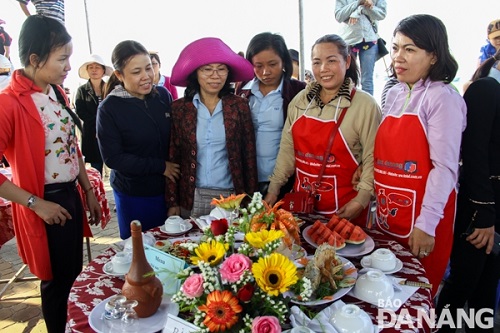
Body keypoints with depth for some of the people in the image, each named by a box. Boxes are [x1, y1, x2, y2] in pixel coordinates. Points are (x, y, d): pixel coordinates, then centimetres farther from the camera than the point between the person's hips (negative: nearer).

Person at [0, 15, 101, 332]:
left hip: (71, 195, 7)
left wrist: (89, 192, 13)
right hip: (44, 205, -7)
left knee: (76, 272, 21)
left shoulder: (57, 92, 5)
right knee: (57, 280, 12)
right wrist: (36, 204, -18)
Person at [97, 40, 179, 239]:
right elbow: (113, 157, -13)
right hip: (133, 195, -3)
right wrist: (160, 167, -14)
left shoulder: (163, 95, -3)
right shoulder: (109, 108, -13)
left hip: (168, 188, 3)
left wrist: (175, 168, -8)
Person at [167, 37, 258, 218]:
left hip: (231, 197, 0)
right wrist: (173, 202, 0)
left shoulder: (240, 106, -1)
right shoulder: (178, 108, -1)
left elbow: (249, 155, 2)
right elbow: (172, 157, 2)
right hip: (190, 199, 0)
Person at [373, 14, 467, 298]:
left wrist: (427, 223, -21)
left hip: (422, 215, -6)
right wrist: (378, 202, 6)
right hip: (387, 211, 6)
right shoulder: (394, 95, 9)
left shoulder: (443, 98, -12)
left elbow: (445, 166, -17)